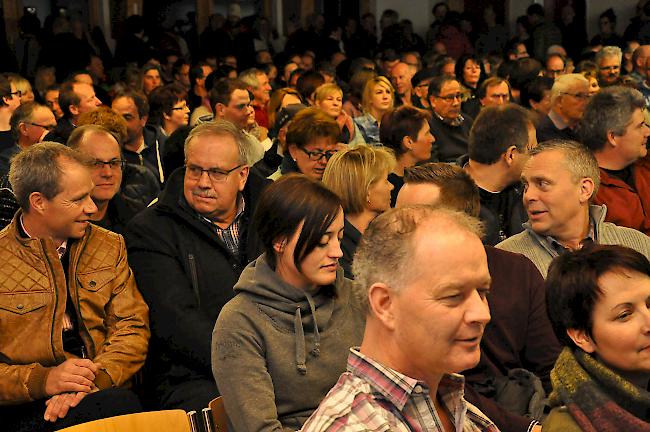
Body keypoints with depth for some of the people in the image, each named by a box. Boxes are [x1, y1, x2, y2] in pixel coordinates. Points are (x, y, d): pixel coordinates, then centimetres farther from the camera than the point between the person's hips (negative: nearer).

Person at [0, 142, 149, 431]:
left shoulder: (110, 247, 14)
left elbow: (133, 327, 6)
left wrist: (94, 379, -13)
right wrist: (43, 380, -20)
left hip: (105, 391, 5)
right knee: (116, 404, -34)